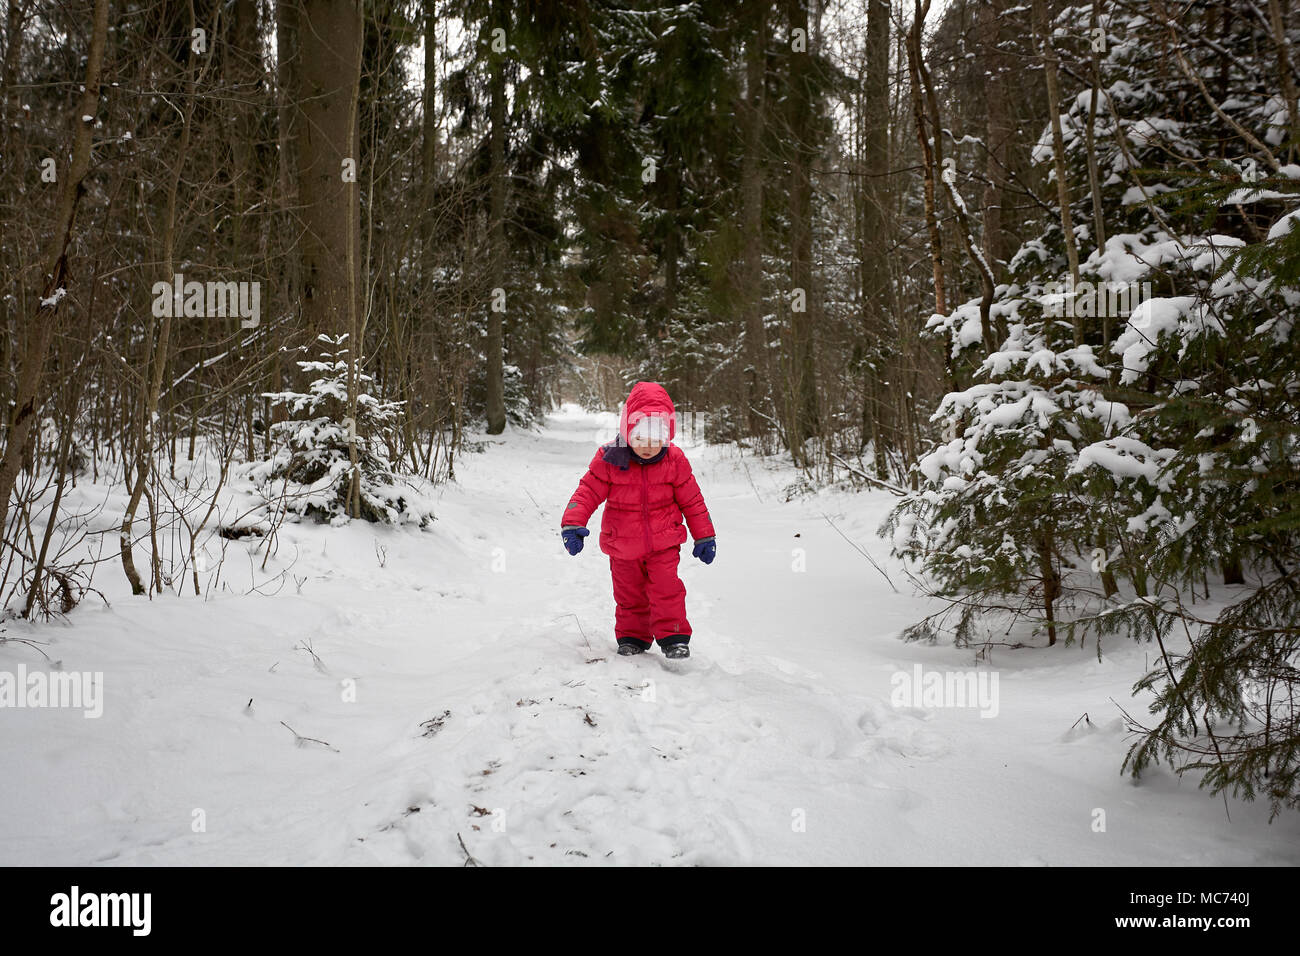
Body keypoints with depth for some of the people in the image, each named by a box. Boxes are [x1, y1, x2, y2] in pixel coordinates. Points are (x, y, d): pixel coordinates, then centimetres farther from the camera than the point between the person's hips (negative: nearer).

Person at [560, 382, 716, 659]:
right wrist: (572, 524, -25)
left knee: (667, 588, -9)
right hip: (623, 547, 1)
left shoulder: (674, 461, -9)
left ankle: (673, 637, 2)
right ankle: (632, 637, 29)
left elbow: (691, 500, 0)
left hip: (663, 544, -1)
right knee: (629, 595, 13)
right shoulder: (608, 459, -14)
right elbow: (588, 492, -11)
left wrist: (704, 536, 3)